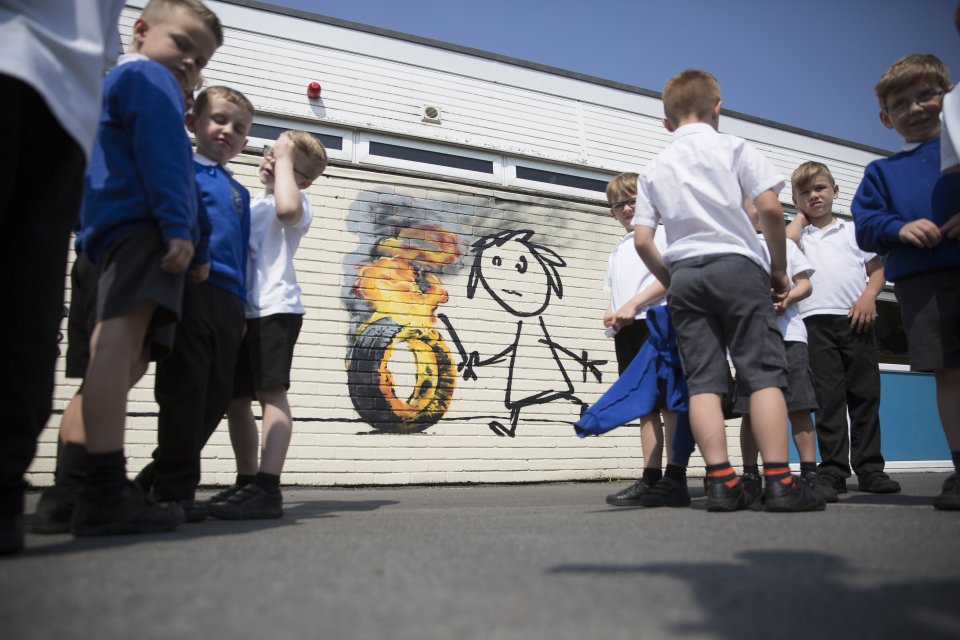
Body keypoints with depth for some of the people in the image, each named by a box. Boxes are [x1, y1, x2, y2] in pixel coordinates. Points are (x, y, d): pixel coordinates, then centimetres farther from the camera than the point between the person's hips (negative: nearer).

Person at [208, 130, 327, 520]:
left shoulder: (297, 203, 1)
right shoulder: (250, 204, 26)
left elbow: (286, 207, -25)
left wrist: (285, 160, -11)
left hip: (274, 309, -8)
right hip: (239, 311, 8)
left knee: (270, 392, -13)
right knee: (234, 398, 9)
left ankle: (268, 488, -14)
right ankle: (246, 482, 19)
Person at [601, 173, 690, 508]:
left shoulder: (661, 235, 6)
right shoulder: (617, 251, 27)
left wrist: (633, 304, -16)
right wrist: (610, 314, 4)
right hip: (627, 331, 7)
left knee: (669, 401, -9)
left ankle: (676, 480, -10)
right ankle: (650, 479, 5)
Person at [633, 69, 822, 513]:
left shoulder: (654, 169, 14)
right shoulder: (733, 147, 6)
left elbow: (642, 240, 7)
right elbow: (769, 208, -6)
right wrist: (779, 267, 5)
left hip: (684, 274, 3)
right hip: (737, 265, -3)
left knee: (703, 380, 0)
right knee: (763, 372, -3)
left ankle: (721, 483, -3)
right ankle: (779, 481, -8)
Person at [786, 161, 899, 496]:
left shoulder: (853, 230, 17)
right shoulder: (798, 233, 15)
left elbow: (877, 270, 12)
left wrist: (868, 297, -7)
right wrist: (801, 216, 8)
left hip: (856, 319, 1)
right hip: (816, 321, -1)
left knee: (865, 394, 2)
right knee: (828, 397, -3)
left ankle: (870, 468, 10)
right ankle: (833, 469, 0)